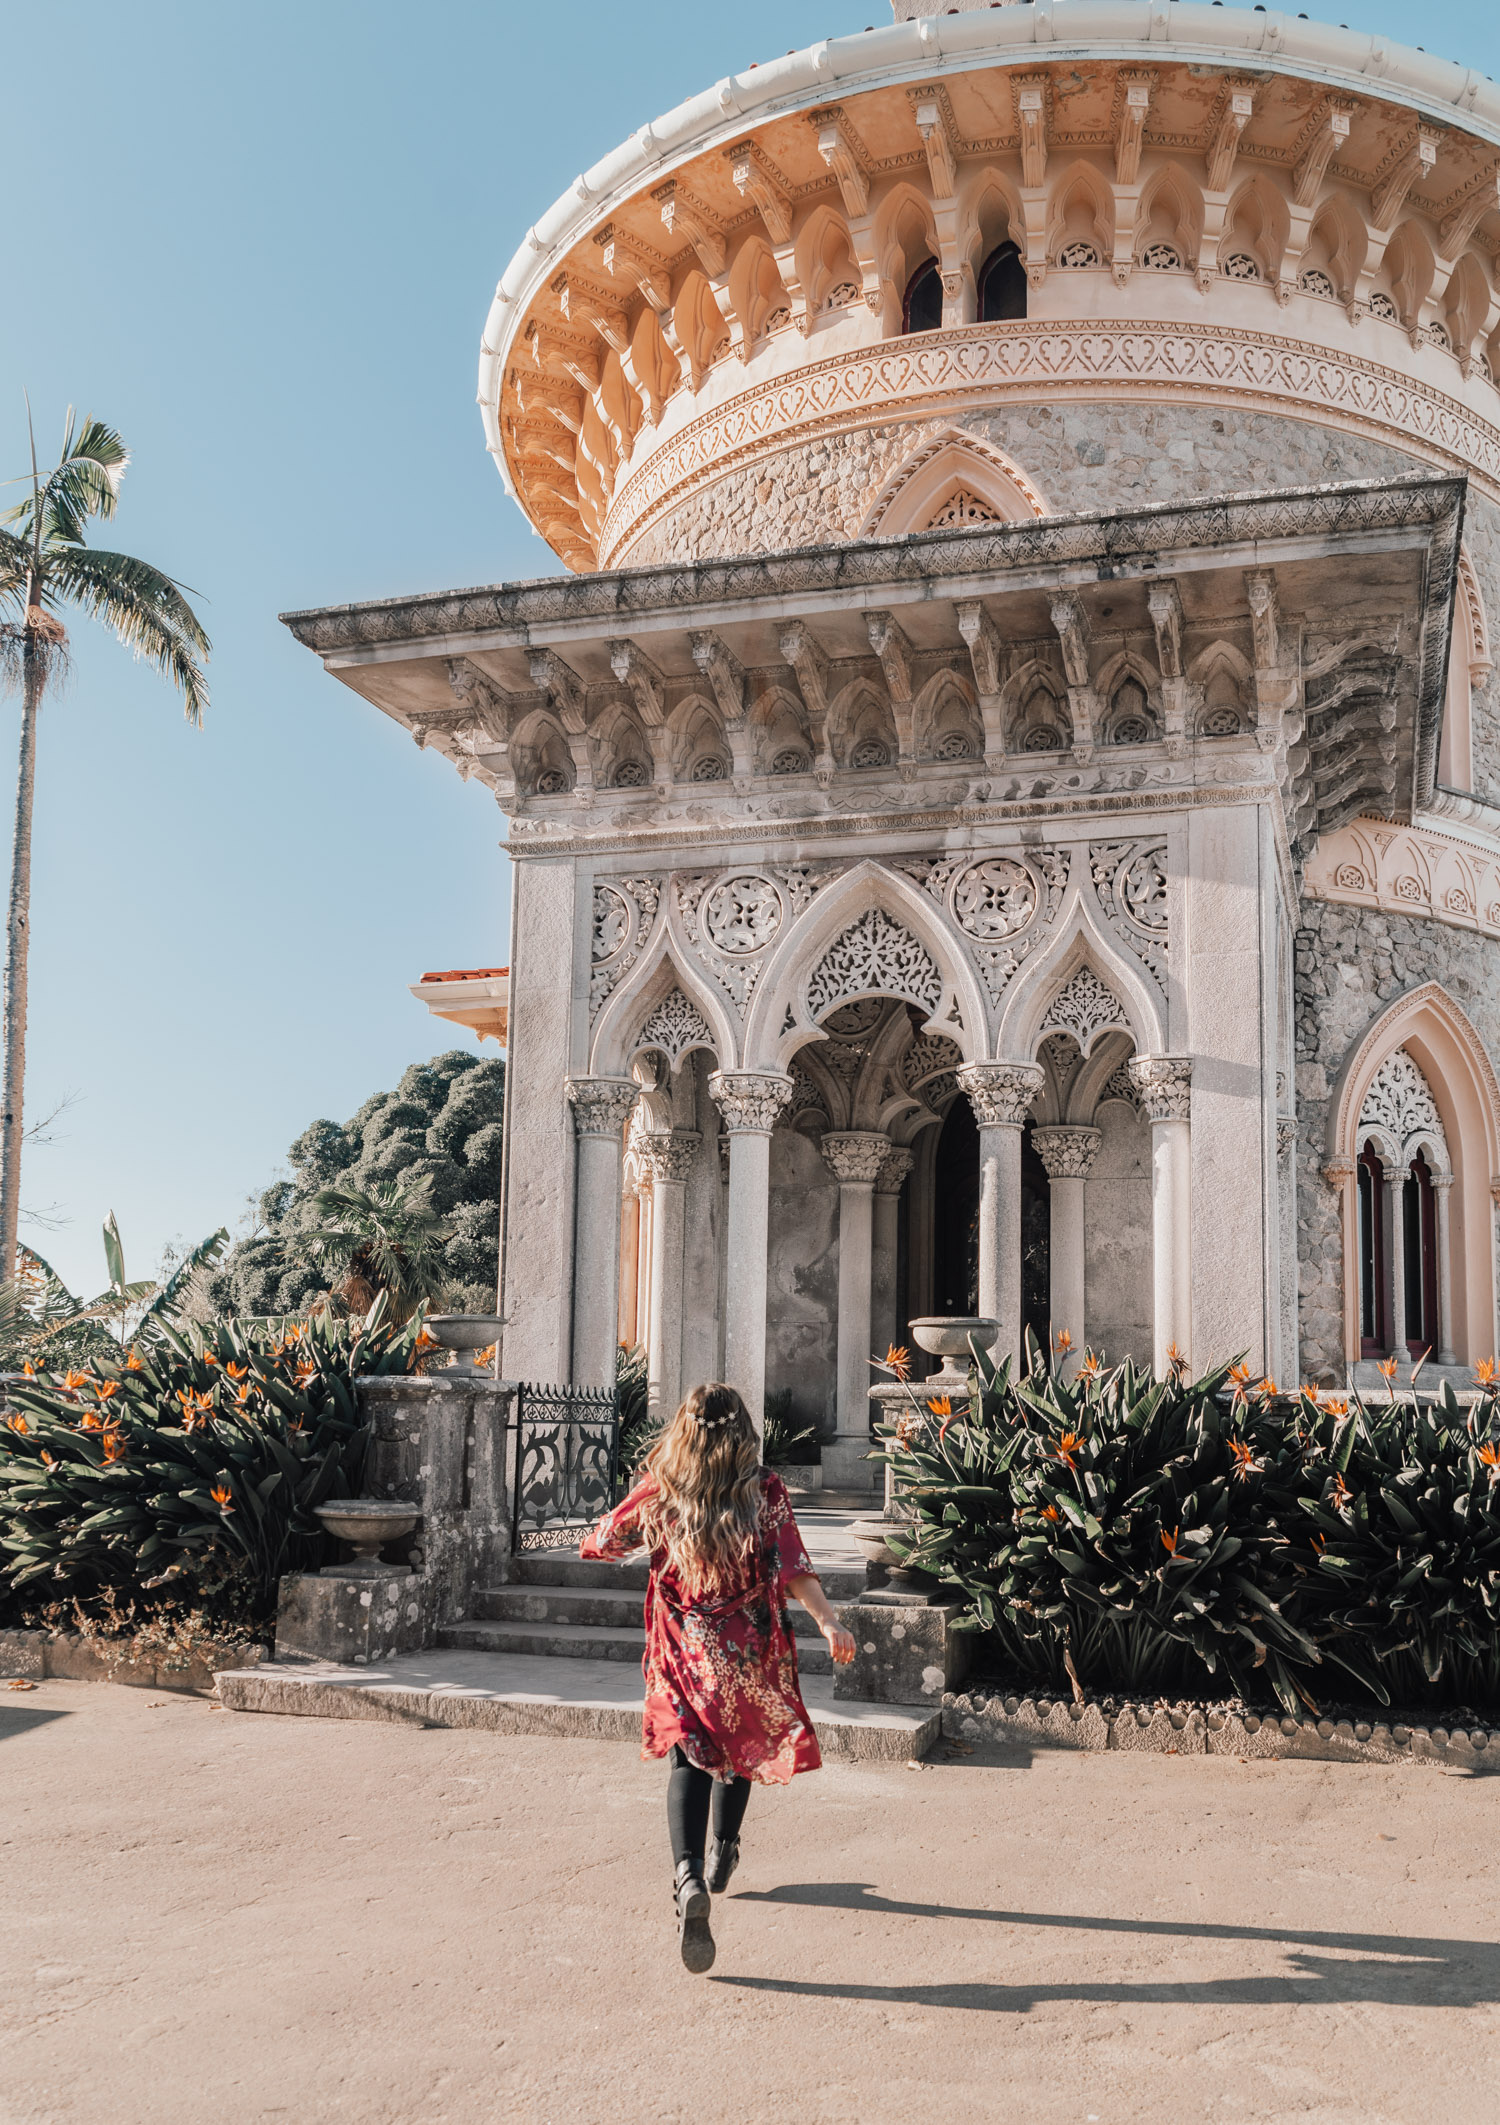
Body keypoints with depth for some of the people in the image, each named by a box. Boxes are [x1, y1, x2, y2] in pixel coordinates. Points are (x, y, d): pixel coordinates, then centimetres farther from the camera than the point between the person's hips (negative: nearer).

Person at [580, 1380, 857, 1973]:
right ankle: (722, 1855, 40)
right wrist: (827, 1620, -25)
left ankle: (688, 1874, -26)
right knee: (743, 1743, 23)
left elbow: (599, 1544, 8)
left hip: (684, 1648, 0)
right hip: (749, 1648, 1)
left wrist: (648, 1526, 27)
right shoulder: (764, 1489, -8)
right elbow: (792, 1564, -21)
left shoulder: (659, 1490, -3)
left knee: (691, 1756, -2)